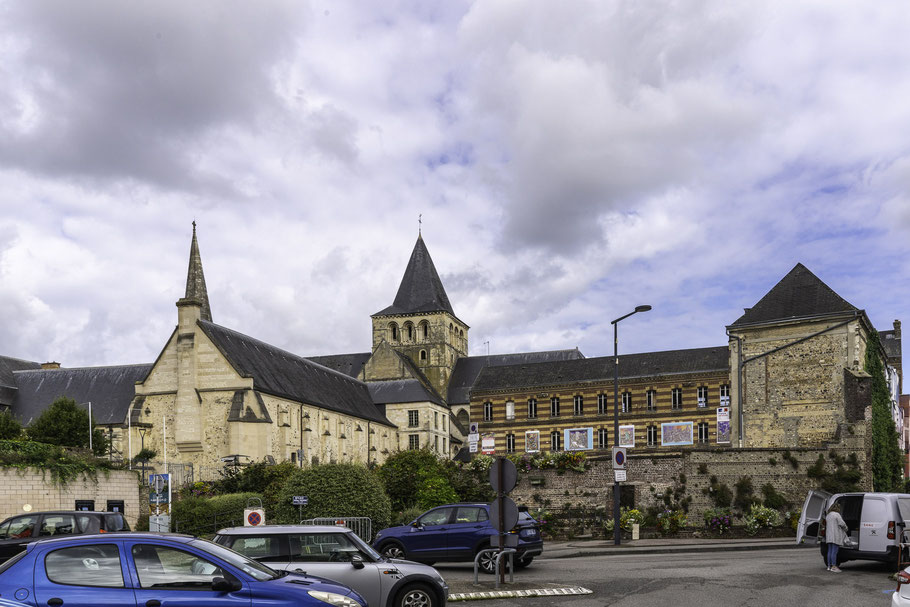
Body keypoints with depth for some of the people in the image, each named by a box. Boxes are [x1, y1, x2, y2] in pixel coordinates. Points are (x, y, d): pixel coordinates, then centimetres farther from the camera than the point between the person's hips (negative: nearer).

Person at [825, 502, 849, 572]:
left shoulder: (828, 516, 18)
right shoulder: (837, 515, -9)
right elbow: (842, 523, -16)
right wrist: (845, 528, 4)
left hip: (829, 535, 8)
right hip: (836, 536, -8)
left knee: (830, 551, 9)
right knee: (834, 551, -8)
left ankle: (829, 566, 12)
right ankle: (833, 566, -9)